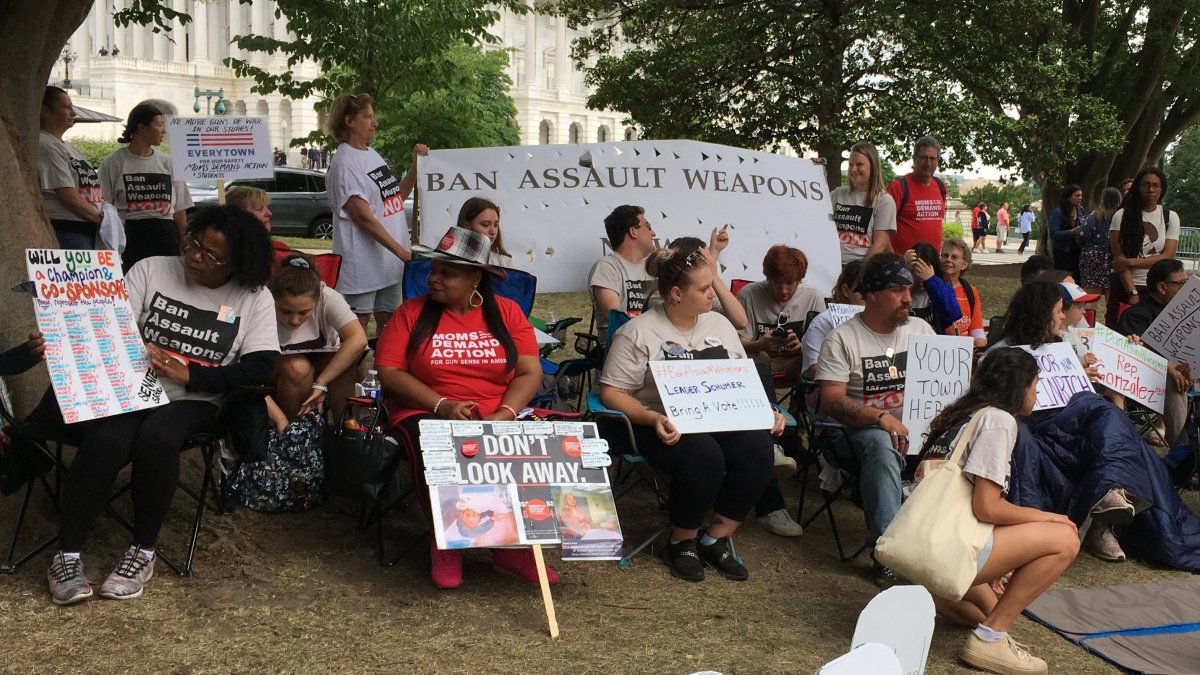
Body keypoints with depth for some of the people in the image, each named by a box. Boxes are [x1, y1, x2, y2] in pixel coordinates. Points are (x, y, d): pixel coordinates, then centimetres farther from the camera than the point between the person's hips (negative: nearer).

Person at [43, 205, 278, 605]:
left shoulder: (255, 298, 3)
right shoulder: (151, 270, 7)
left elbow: (260, 368, -6)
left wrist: (188, 374, -14)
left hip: (193, 401, -1)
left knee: (156, 438, -34)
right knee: (105, 442, -31)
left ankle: (143, 551, -15)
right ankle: (67, 555, -16)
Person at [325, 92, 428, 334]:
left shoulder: (373, 155, 13)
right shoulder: (344, 163, -13)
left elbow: (397, 197, 21)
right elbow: (364, 217, -19)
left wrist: (416, 165, 9)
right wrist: (401, 251, -22)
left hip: (390, 260, 8)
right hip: (363, 260, -8)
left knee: (389, 325, 13)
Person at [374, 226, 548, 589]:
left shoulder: (506, 312, 10)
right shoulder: (412, 312, 7)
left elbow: (530, 372, 3)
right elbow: (389, 372, -2)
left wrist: (504, 415, -15)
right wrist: (442, 405, -14)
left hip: (498, 417, 1)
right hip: (427, 415, -1)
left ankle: (512, 546, -10)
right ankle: (444, 546, -12)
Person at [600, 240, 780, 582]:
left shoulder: (720, 325, 15)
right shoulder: (638, 333, -3)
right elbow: (611, 391, -6)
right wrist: (653, 419, -22)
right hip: (667, 427, -5)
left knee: (758, 447, -26)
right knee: (704, 456, -36)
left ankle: (715, 539, -7)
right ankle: (682, 542, -7)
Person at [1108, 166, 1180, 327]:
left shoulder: (1170, 217, 5)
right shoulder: (1122, 216, -3)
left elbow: (1167, 257, -3)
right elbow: (1119, 258, -8)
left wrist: (1131, 262, -15)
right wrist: (1132, 294, -16)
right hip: (1125, 287, -2)